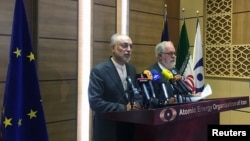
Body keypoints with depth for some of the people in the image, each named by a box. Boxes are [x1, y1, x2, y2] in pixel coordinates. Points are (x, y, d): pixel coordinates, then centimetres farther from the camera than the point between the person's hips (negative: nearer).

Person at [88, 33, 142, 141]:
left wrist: (137, 104, -9)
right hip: (108, 130, -6)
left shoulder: (132, 69, 7)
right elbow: (94, 102, -20)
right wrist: (123, 108, -23)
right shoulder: (99, 70, -13)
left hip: (129, 127, 6)